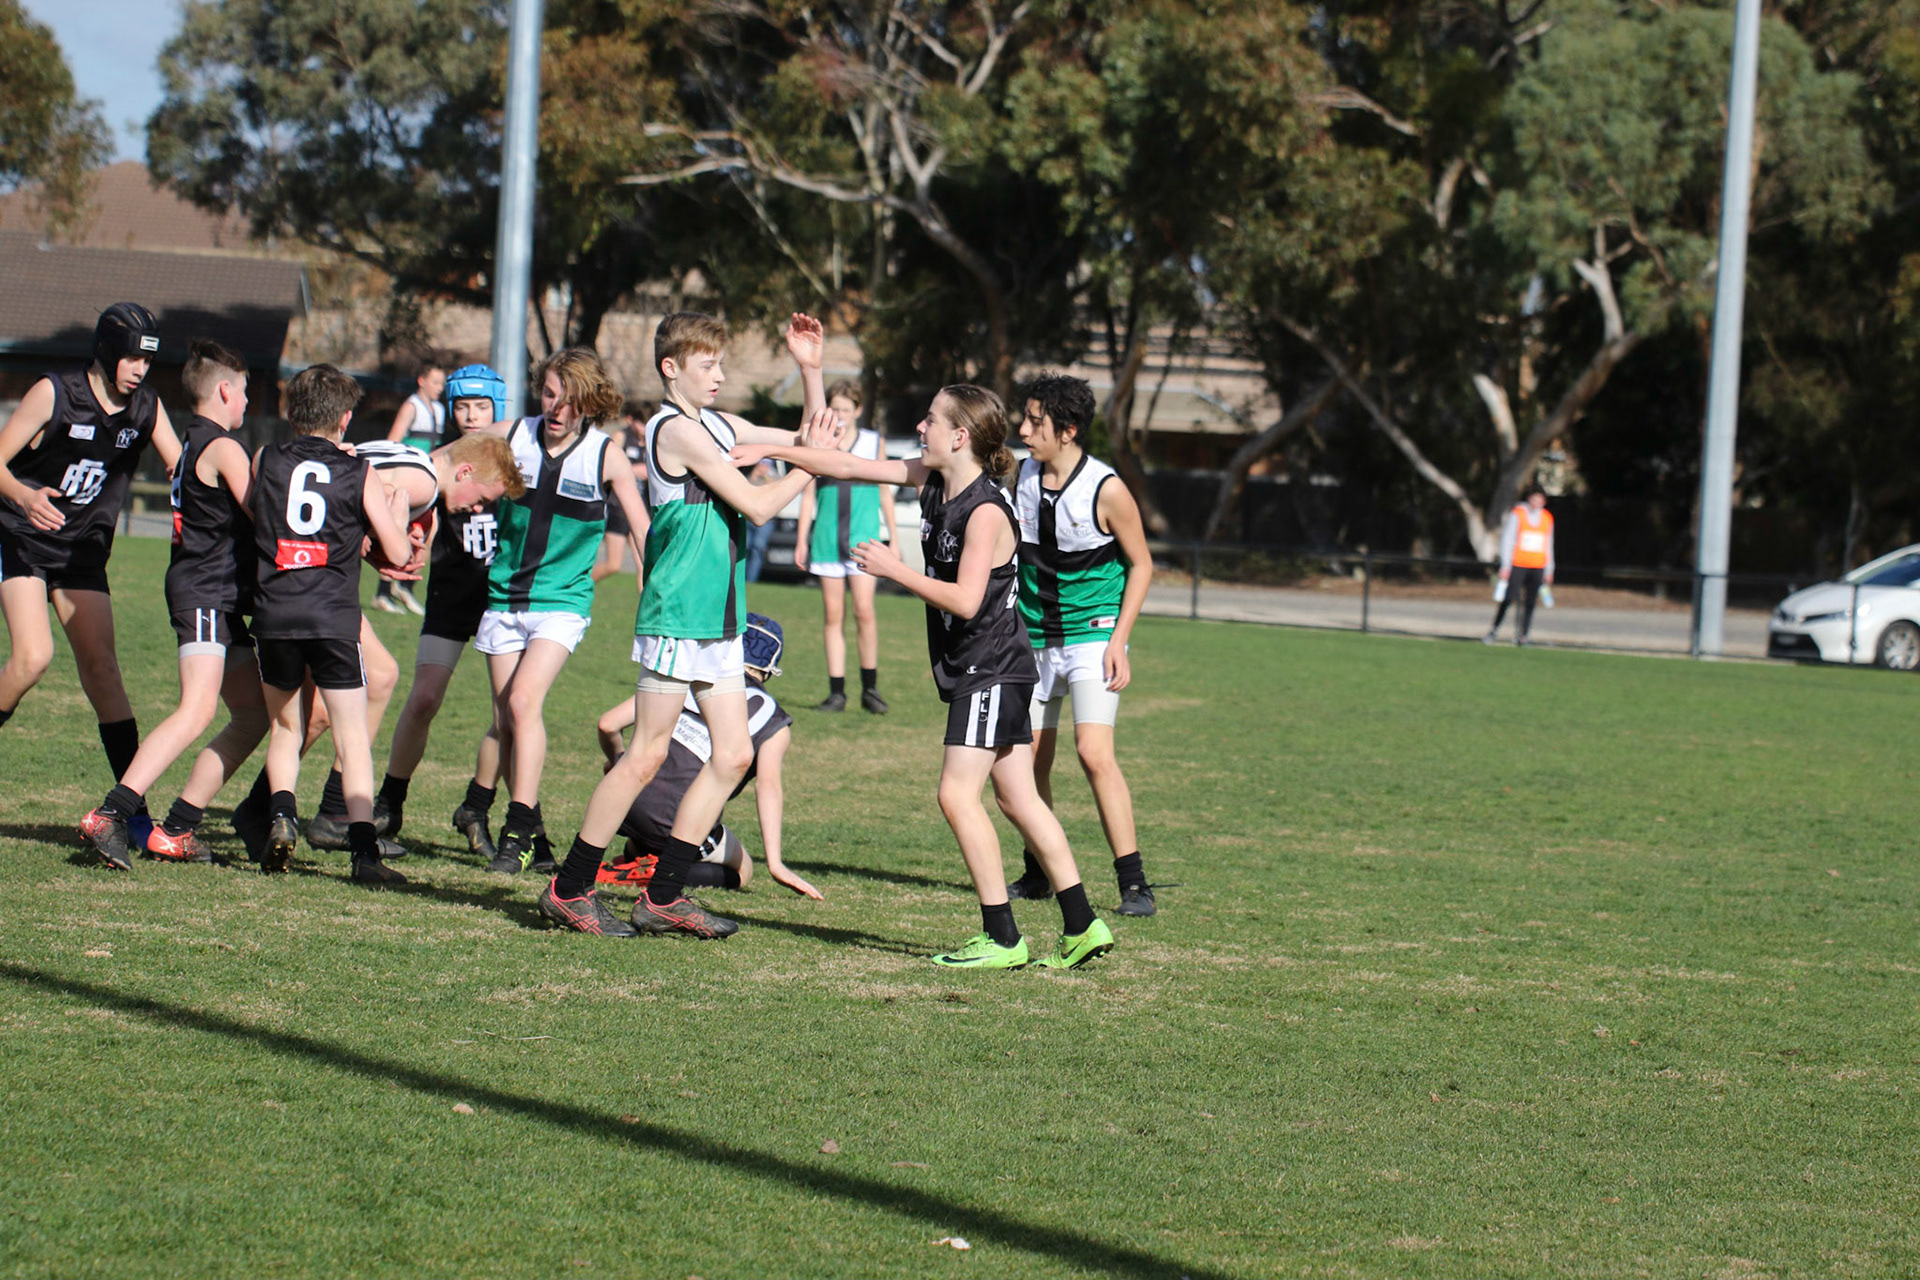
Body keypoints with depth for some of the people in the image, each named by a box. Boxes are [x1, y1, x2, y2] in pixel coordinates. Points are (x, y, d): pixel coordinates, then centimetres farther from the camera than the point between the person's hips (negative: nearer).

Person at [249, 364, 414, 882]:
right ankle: (364, 848, -10)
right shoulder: (360, 474, 1)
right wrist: (398, 510, 23)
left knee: (285, 729, 20)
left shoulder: (265, 461, 6)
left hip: (273, 613, 2)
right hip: (333, 618, -2)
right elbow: (398, 554, 3)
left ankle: (281, 815, -1)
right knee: (353, 738, 1)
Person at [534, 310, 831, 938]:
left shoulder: (716, 426, 13)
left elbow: (808, 438, 23)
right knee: (646, 755, -4)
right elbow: (757, 506, -15)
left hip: (718, 620, 9)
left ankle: (663, 896, 11)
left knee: (733, 754, 5)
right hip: (675, 618, -9)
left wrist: (810, 370, 11)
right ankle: (569, 890, 5)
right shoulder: (676, 430, -13)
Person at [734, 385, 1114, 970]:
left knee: (958, 793, -11)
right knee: (1018, 799, 8)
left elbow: (965, 600, -25)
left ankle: (1002, 938, -8)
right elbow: (849, 466, 11)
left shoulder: (986, 511, -20)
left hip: (992, 670, -9)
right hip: (980, 670, 9)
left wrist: (894, 569, -19)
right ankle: (1082, 927, 10)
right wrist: (771, 452, 9)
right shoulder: (930, 480, 6)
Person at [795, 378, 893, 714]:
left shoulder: (873, 442, 8)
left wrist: (893, 534, 13)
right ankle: (836, 692, 4)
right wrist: (802, 538, 8)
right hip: (827, 535, 1)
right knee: (833, 614, 1)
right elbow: (808, 493, 12)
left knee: (864, 610, -12)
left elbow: (885, 491, 13)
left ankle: (870, 688, -1)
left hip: (864, 535, -1)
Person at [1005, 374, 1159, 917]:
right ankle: (1038, 874, 26)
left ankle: (1134, 885, -17)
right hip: (1034, 640, 6)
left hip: (1092, 634, -6)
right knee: (1029, 762, 8)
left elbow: (1141, 564, -4)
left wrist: (1119, 641, -12)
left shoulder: (1106, 491, -14)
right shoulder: (1021, 476, 2)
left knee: (1094, 753, -19)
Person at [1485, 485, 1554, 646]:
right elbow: (1507, 540, 0)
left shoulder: (1547, 518, 12)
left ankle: (1523, 636, 0)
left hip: (1537, 567, 3)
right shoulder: (1517, 514, 0)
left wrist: (1549, 571, 17)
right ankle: (1494, 630, 5)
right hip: (1517, 565, -3)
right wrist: (1505, 565, -6)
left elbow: (1548, 545, 18)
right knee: (1507, 599, -8)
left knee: (1530, 602, -2)